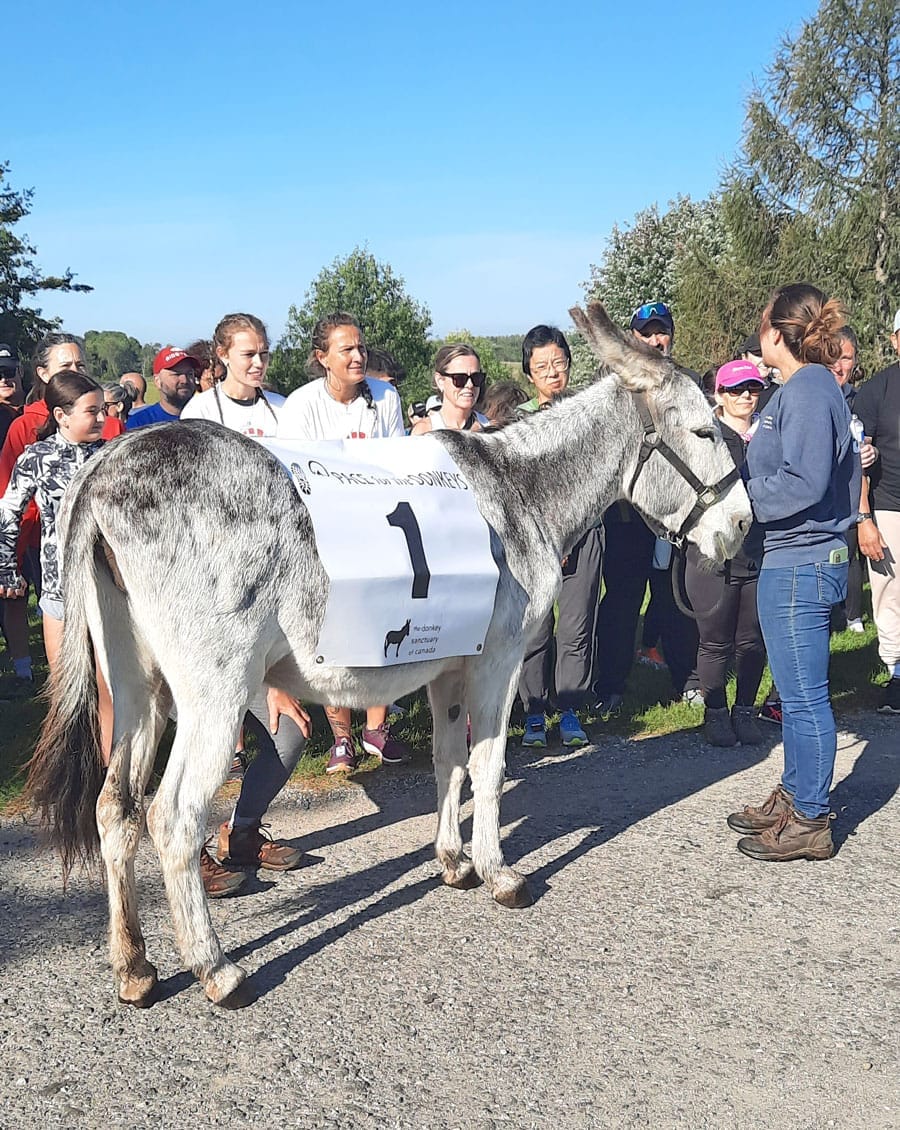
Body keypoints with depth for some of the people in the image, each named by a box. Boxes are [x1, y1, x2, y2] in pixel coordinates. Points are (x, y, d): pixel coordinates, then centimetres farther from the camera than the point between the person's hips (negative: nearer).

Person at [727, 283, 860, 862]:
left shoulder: (807, 392, -17)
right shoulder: (814, 387, 14)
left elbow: (803, 484, -25)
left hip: (799, 565, -11)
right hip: (801, 559, 11)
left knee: (804, 696, -1)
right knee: (798, 692, 19)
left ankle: (810, 822, 10)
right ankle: (793, 798, 31)